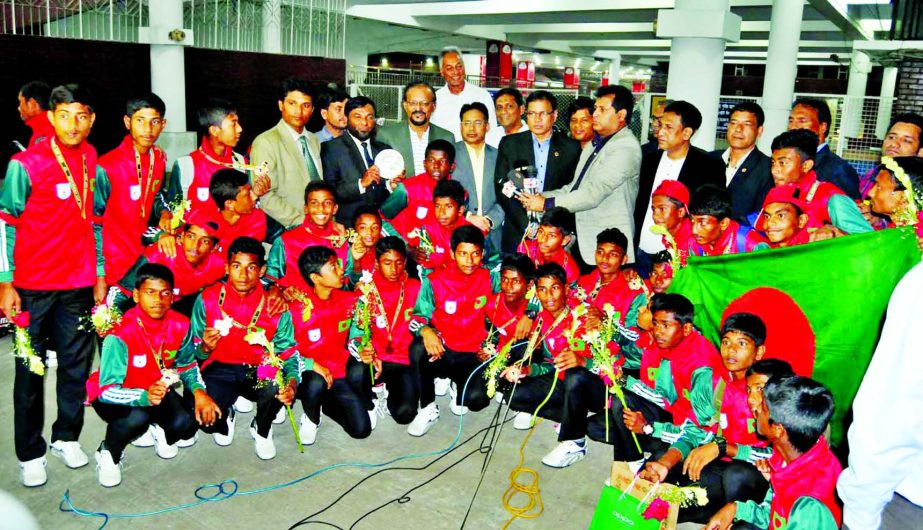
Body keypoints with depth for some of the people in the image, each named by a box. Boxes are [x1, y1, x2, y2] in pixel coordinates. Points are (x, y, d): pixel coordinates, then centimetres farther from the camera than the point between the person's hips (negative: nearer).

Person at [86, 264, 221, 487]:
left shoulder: (180, 325, -15)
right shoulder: (120, 334, -30)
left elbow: (186, 365, 2)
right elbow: (107, 390, -31)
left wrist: (199, 390, -19)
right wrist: (144, 397, -50)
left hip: (157, 388, 4)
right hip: (111, 395, -4)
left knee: (185, 424, -23)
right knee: (137, 418, -37)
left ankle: (160, 429, 17)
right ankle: (107, 453, -1)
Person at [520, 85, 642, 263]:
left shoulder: (625, 148, -13)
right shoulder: (596, 144, 17)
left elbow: (593, 194, -20)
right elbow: (575, 186, 18)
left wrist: (547, 204, -15)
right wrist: (541, 196, 3)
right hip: (583, 241, 8)